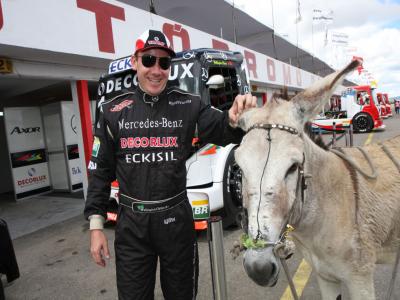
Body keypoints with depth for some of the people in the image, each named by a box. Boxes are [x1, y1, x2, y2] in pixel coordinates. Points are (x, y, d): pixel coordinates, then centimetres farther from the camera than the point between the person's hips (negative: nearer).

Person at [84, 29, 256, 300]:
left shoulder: (188, 105, -4)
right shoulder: (114, 111, 0)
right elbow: (100, 171, 3)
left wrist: (237, 119, -34)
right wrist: (96, 226, 1)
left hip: (176, 219, 0)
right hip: (131, 222, 1)